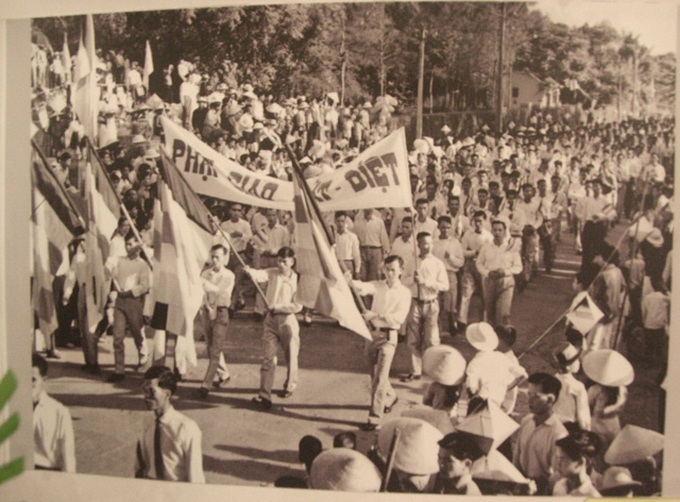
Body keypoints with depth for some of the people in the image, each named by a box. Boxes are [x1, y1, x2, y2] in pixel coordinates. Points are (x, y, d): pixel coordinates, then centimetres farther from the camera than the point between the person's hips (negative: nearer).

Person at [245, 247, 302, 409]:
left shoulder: (296, 279, -8)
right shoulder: (272, 273, 1)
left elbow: (297, 306, -12)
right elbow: (260, 275, -21)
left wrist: (277, 307, -16)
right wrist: (250, 271, -42)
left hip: (287, 320, -2)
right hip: (271, 319, 2)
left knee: (291, 356, 11)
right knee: (268, 357, -2)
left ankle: (290, 385, 36)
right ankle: (264, 395, -3)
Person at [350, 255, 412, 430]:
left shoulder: (404, 293, -5)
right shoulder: (378, 286, 4)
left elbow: (398, 317, -15)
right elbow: (363, 288, -18)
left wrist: (375, 315, -23)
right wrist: (351, 281, -39)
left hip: (388, 336, -4)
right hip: (372, 332, 5)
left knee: (380, 377, -10)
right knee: (375, 374, 19)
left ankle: (375, 418, -7)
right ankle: (390, 397, 46)